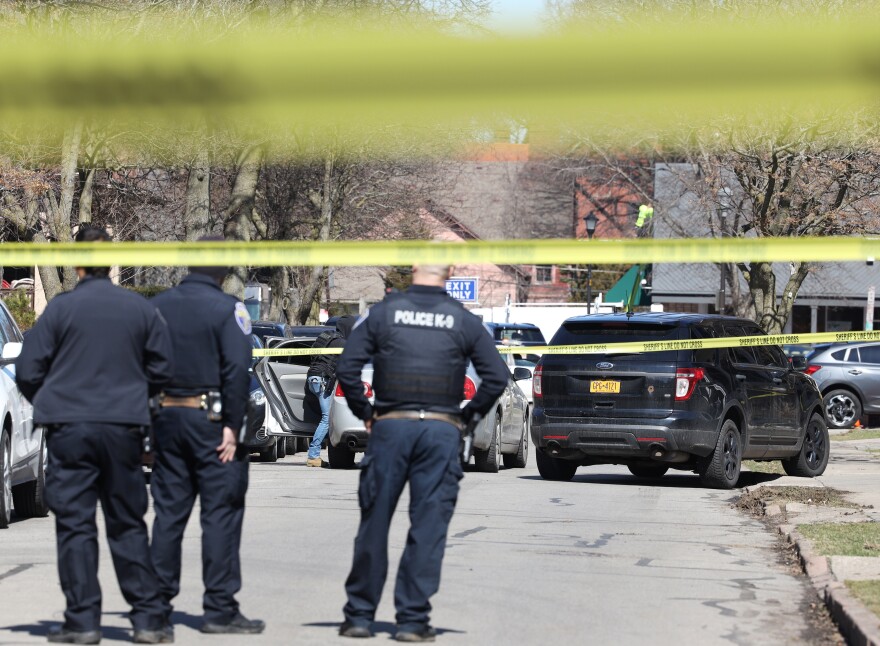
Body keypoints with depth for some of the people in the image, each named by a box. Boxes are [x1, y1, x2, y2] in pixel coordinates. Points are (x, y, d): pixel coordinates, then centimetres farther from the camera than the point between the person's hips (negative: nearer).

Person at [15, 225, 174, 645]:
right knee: (128, 526, 10)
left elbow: (28, 371, -3)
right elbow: (161, 369, 9)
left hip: (69, 428, -3)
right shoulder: (140, 309, 3)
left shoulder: (61, 308, -6)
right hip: (124, 429, 3)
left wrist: (48, 404, 17)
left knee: (75, 525, 2)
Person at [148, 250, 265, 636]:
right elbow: (237, 370, -16)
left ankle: (158, 605, 13)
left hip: (166, 417, 5)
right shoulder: (226, 309, -9)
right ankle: (219, 609, -3)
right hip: (210, 417, -5)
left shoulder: (158, 306, 7)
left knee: (168, 513, 11)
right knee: (220, 514, -2)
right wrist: (232, 426, -14)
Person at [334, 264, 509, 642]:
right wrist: (467, 415, 9)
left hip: (390, 427, 0)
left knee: (374, 523, 8)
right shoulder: (463, 321, 3)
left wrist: (364, 412, 7)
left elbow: (347, 368, -3)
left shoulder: (383, 313, 2)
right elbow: (497, 377, 0)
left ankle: (359, 615, 13)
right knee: (428, 527, 2)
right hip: (442, 432, 0)